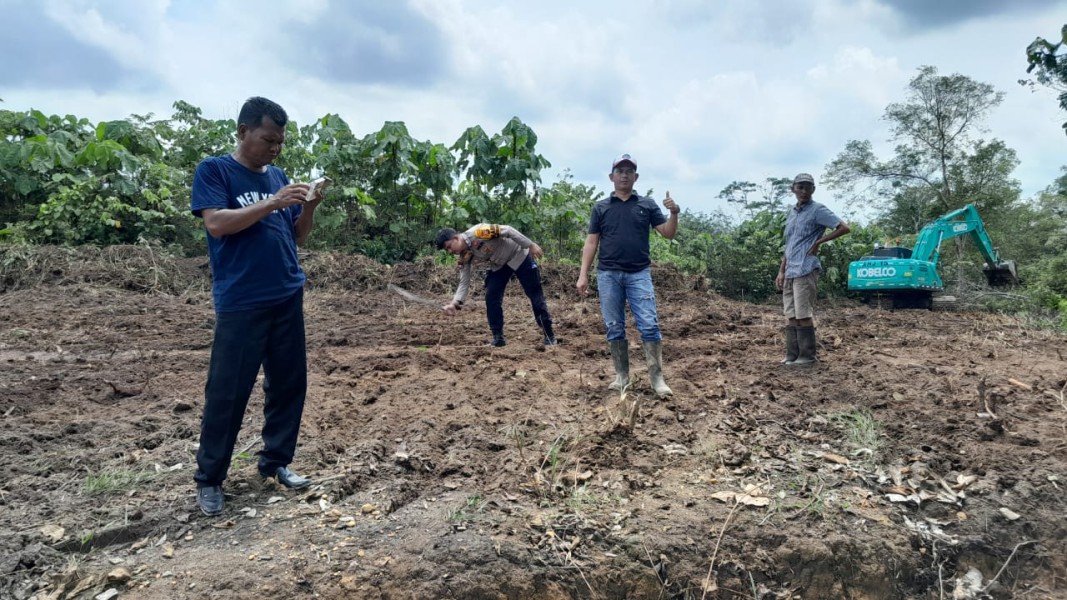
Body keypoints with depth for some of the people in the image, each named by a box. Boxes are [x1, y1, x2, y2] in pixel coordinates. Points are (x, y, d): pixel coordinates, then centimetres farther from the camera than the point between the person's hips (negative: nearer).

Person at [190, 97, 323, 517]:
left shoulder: (279, 177, 14)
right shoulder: (214, 170, -2)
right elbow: (217, 224, -16)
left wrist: (309, 208, -4)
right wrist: (272, 203, -20)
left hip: (288, 298, 6)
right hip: (240, 304, -6)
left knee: (289, 382, 10)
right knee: (227, 391, -1)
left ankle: (276, 461, 26)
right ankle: (209, 479, 14)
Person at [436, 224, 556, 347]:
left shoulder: (477, 232, -31)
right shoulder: (465, 257, -8)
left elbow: (507, 230, -28)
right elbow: (464, 282, -6)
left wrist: (531, 246, -26)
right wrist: (455, 302, -22)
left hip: (518, 255, -6)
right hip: (498, 265, 7)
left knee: (535, 294, -3)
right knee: (491, 298, -5)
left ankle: (549, 336, 4)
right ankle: (498, 337, 5)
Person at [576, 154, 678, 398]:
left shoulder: (647, 205, 9)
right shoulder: (601, 207, 9)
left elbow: (668, 234, 6)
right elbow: (591, 242, 8)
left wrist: (674, 213, -13)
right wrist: (583, 274, 0)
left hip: (639, 274, -1)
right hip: (608, 275, 1)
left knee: (649, 326, -8)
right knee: (614, 328, 4)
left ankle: (657, 379, -4)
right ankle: (622, 376, 14)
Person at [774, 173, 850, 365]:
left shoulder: (817, 210, -4)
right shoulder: (792, 213, 18)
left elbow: (844, 227, -11)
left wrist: (818, 241, -9)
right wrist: (781, 272, 17)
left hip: (805, 271, -7)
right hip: (790, 272, 7)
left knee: (804, 315, -5)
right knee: (792, 316, 7)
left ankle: (807, 356, 2)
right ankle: (792, 355, 11)